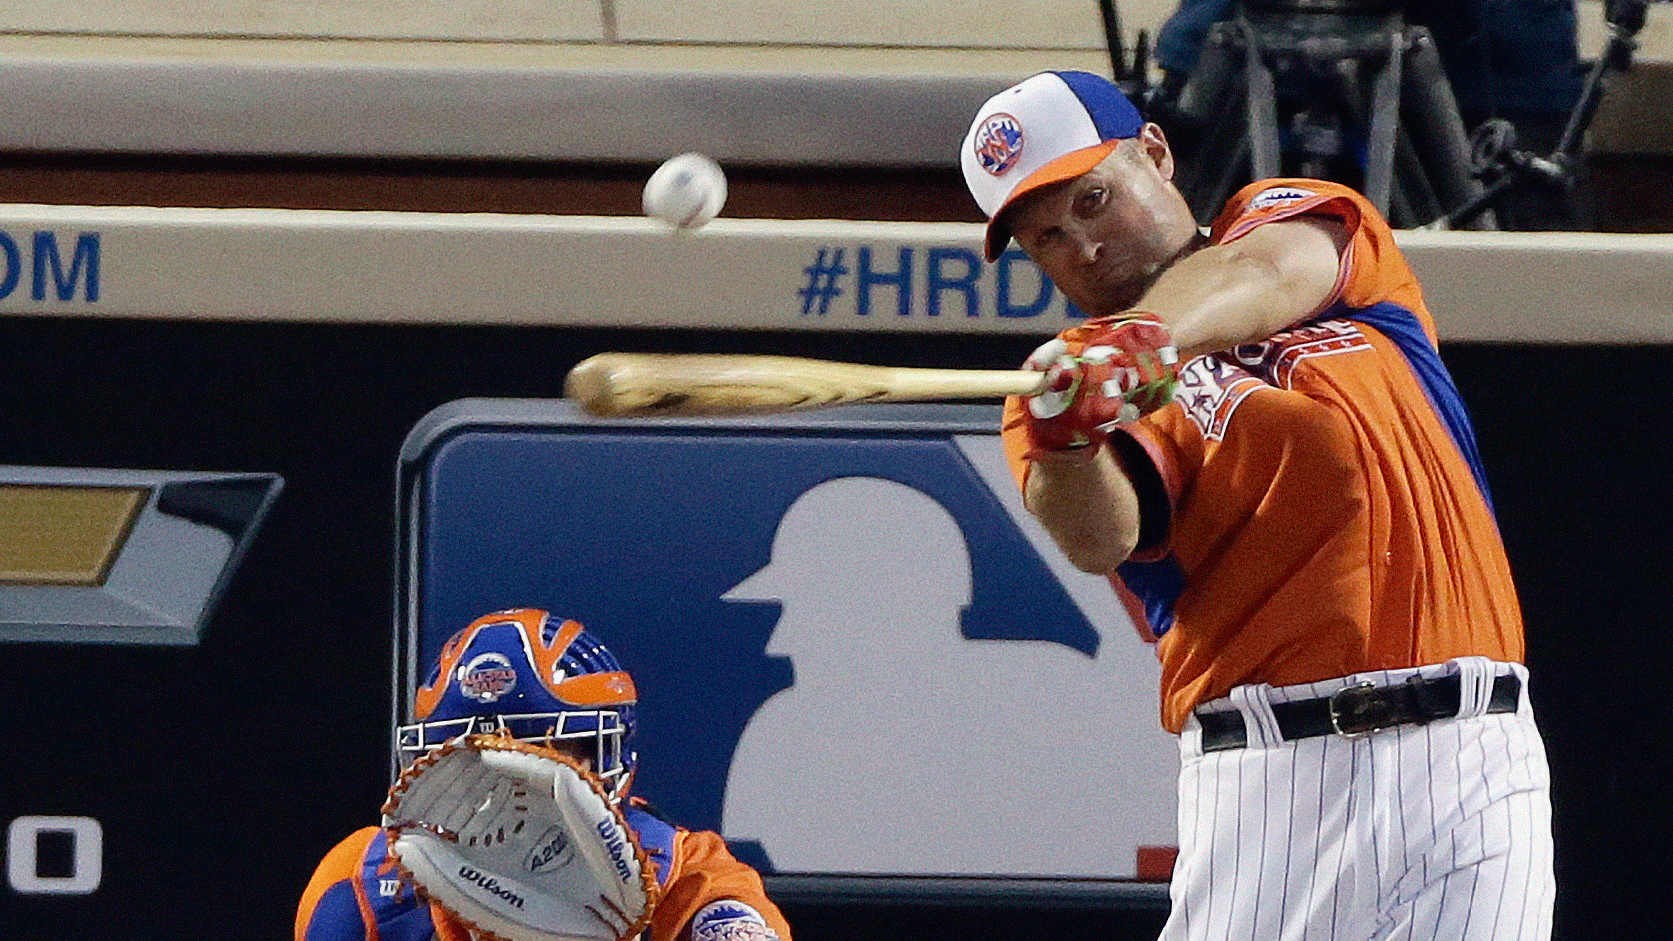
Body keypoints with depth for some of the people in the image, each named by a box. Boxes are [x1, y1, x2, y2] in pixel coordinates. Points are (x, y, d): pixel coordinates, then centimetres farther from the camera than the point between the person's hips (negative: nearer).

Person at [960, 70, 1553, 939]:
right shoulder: (1067, 388, 9)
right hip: (1269, 767, -1)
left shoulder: (1304, 220, 14)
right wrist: (1064, 443, -34)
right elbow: (1097, 536, -12)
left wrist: (1155, 333, -31)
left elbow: (1265, 268, -11)